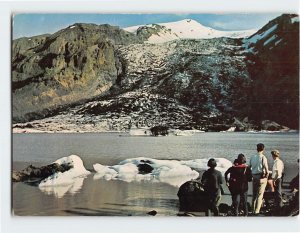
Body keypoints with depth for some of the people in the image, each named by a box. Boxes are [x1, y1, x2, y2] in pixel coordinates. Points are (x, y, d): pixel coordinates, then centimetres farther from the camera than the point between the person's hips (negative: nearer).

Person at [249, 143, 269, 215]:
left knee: (254, 194, 14)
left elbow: (249, 167, 8)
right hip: (261, 177, -5)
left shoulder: (252, 157, 6)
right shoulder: (263, 157, -10)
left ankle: (253, 210, 19)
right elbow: (266, 168, -16)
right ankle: (257, 211, -4)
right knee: (260, 195, 0)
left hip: (254, 177, 5)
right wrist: (267, 175, -1)